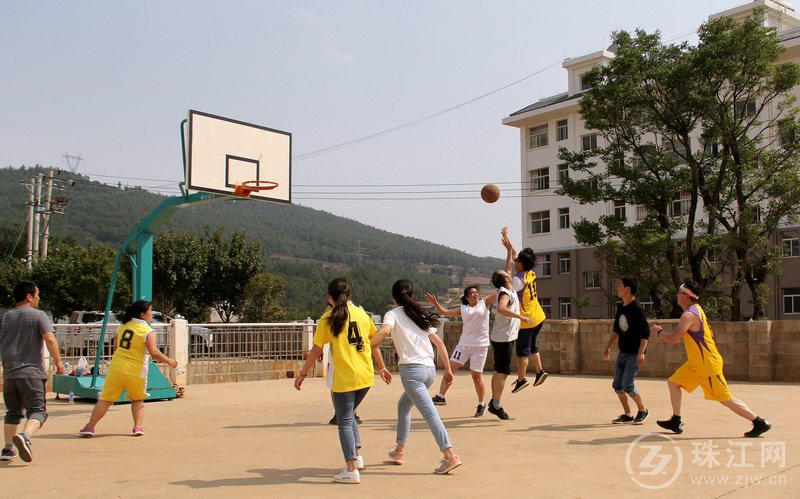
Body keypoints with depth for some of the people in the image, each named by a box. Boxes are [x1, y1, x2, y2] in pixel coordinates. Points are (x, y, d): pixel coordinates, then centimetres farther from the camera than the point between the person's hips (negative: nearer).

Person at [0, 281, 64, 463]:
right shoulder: (38, 315, -4)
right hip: (32, 372, -5)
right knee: (37, 410, -3)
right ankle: (24, 436, -29)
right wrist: (58, 361, -5)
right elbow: (50, 339, -14)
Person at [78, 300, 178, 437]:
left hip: (116, 368, 3)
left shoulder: (123, 326, 8)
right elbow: (154, 353, -17)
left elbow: (115, 347, 18)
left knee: (105, 399, 8)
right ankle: (138, 427, 11)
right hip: (136, 372, -3)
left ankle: (90, 427, 9)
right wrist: (169, 361, -5)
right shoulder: (148, 332, -9)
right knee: (137, 400, 18)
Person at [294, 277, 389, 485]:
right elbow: (374, 343, 14)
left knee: (345, 422, 4)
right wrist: (382, 367, 24)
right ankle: (358, 456, 20)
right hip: (366, 376, 5)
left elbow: (316, 350, -3)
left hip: (344, 379, -5)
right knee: (348, 416, 24)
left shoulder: (327, 319, -4)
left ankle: (351, 470, 1)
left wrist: (302, 374, 7)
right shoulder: (361, 313, 7)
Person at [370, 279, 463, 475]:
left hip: (412, 370, -7)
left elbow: (384, 331, -21)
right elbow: (439, 342, 16)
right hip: (430, 369, 7)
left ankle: (450, 456, -20)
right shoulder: (420, 315, 19)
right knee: (403, 405, 24)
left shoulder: (393, 314, 2)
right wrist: (448, 368, 19)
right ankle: (399, 451, 29)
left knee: (430, 413, -12)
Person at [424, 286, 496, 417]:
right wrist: (435, 303, -6)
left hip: (480, 345, -3)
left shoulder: (484, 303, 4)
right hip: (464, 344, 3)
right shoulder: (463, 309, 8)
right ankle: (441, 397, 3)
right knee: (450, 368, -4)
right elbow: (445, 312, 6)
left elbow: (498, 294, -1)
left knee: (476, 375, 0)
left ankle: (482, 404, 17)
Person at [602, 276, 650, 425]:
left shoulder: (636, 308, -15)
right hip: (623, 352, 8)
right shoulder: (620, 307, 9)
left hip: (634, 353, -8)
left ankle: (643, 410, 11)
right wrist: (608, 346, 19)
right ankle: (627, 415, 18)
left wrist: (641, 352, -25)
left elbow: (646, 332, -19)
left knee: (627, 385, -11)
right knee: (617, 385, 6)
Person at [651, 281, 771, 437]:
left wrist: (658, 332, -10)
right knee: (673, 382, 10)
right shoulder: (696, 309, 9)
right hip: (696, 363, 10)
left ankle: (760, 423, 5)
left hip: (708, 364, -10)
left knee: (725, 399, -4)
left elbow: (674, 339, -27)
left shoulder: (689, 315, -21)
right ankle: (676, 422, 16)